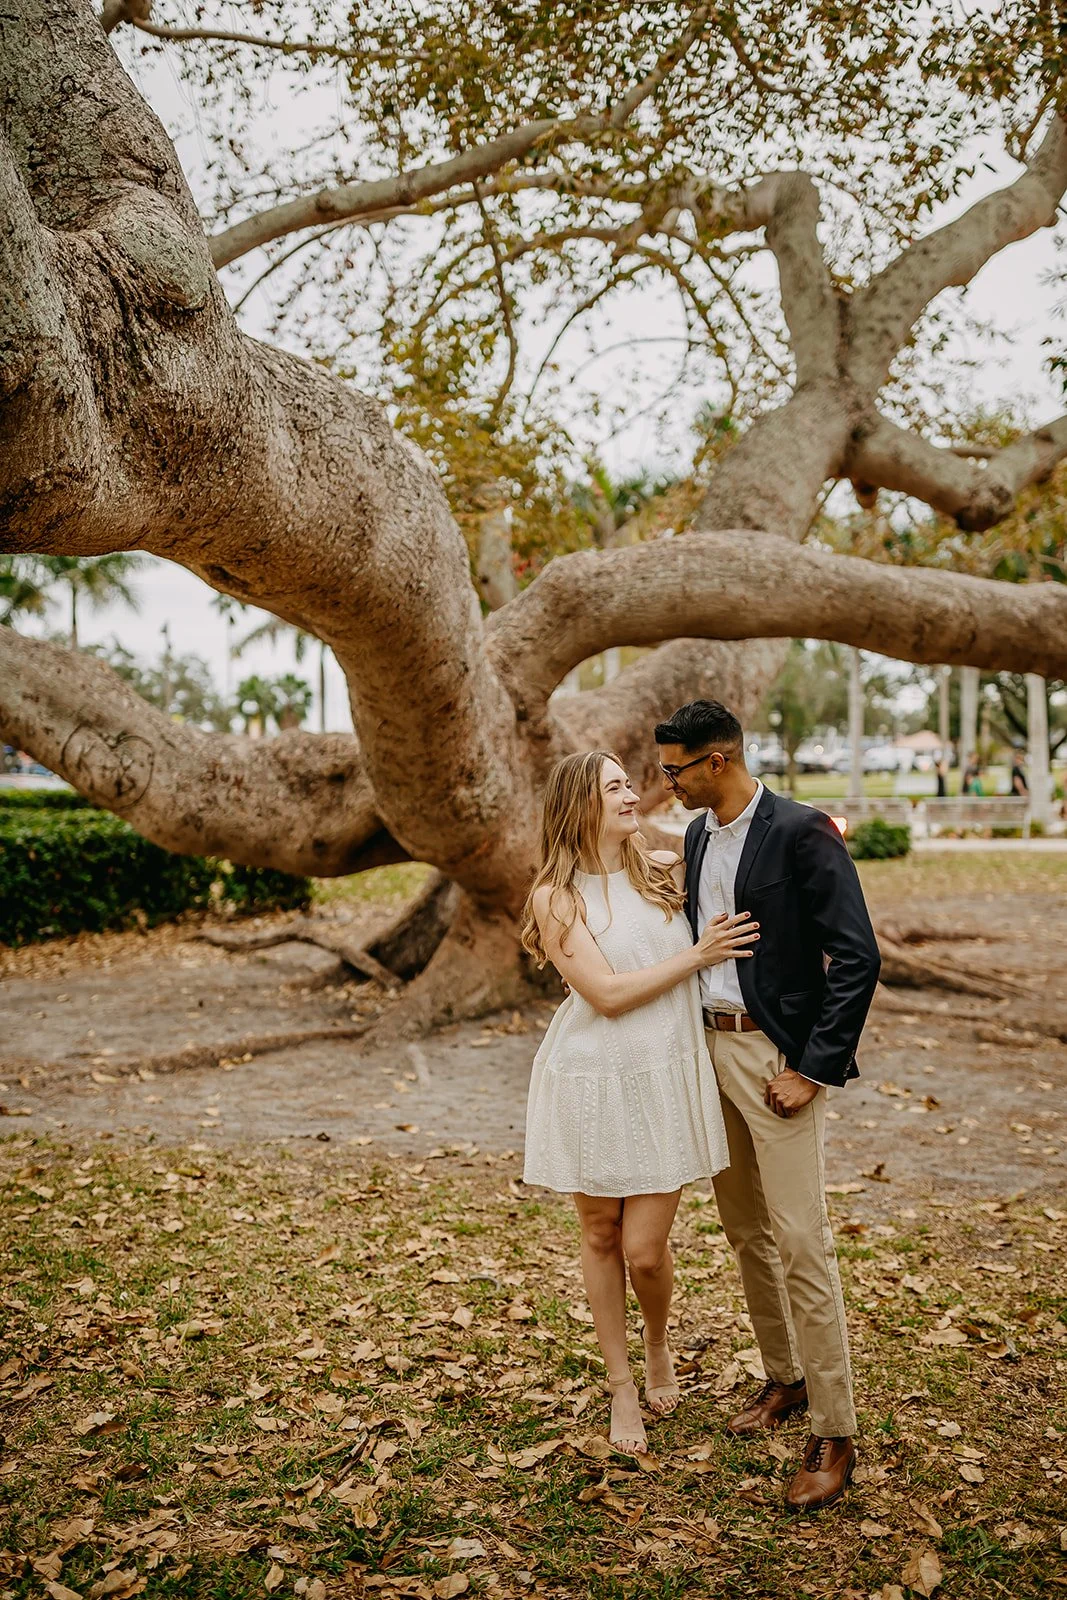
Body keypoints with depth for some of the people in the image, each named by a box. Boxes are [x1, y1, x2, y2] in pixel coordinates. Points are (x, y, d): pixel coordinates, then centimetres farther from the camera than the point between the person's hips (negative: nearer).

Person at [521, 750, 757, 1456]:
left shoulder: (667, 870, 3)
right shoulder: (555, 897, -8)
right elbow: (608, 994, -15)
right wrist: (696, 955, -13)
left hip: (667, 1079, 2)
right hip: (593, 1080, -2)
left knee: (645, 1249, 1)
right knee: (602, 1237, 12)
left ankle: (658, 1347, 35)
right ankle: (622, 1386, 33)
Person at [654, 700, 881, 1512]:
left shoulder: (802, 832, -15)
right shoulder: (699, 834, 9)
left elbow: (857, 958, -17)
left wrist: (812, 1070, -18)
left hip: (778, 1057, -8)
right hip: (712, 1047, 8)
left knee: (801, 1240, -6)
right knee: (745, 1231, 17)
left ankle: (835, 1436, 7)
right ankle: (785, 1380, 34)